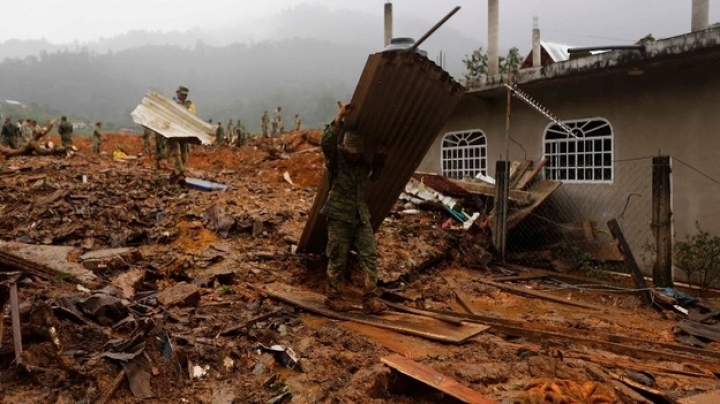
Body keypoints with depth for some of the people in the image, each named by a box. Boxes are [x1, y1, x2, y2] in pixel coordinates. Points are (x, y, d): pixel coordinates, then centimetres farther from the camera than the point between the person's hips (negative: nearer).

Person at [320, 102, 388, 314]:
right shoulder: (335, 158, -6)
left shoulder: (363, 162, 9)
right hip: (339, 216, -5)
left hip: (361, 216, 5)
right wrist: (339, 118, -29)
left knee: (370, 256, -1)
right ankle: (333, 296, 19)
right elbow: (327, 142, -25)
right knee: (338, 259, 3)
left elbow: (374, 176, 24)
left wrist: (380, 159, 7)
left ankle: (369, 298, 5)